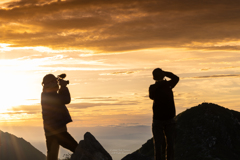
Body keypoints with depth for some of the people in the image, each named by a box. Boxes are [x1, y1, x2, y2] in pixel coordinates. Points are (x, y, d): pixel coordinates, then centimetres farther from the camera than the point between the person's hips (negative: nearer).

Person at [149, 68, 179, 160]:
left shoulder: (153, 88, -5)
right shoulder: (168, 85, -3)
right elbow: (176, 78, 17)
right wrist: (164, 73, 12)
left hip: (157, 118, -1)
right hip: (170, 118, 1)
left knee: (158, 144, 1)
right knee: (170, 143, 6)